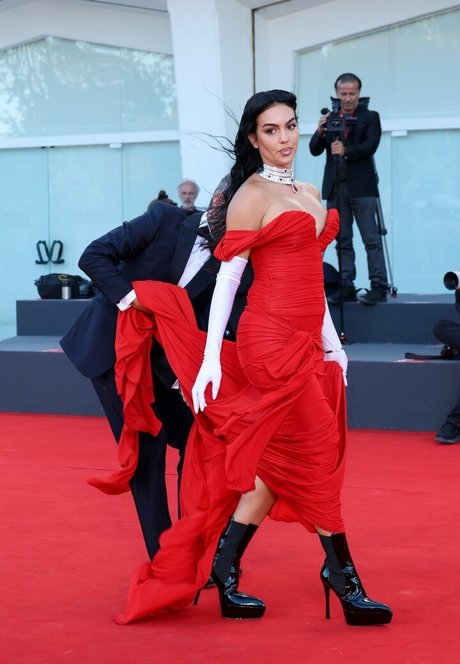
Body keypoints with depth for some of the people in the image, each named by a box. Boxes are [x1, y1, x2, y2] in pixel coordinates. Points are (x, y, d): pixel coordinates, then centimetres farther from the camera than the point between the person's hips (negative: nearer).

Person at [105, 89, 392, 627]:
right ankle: (342, 577, 6)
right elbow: (226, 279, -9)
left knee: (278, 462, 7)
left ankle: (223, 572, 14)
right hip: (271, 339, -8)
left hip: (303, 341, 8)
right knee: (314, 453, -3)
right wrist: (210, 359, -14)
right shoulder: (252, 196, -6)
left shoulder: (310, 196, 17)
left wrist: (331, 344, 17)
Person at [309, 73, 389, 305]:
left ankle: (379, 286, -8)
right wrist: (320, 132, -14)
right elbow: (315, 150, 6)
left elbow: (370, 146, -9)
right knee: (342, 241, 5)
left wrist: (346, 151, -25)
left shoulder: (370, 117, 4)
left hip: (362, 188, -4)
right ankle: (346, 287, 7)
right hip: (336, 188, 4)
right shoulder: (329, 118, 13)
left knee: (371, 239, -6)